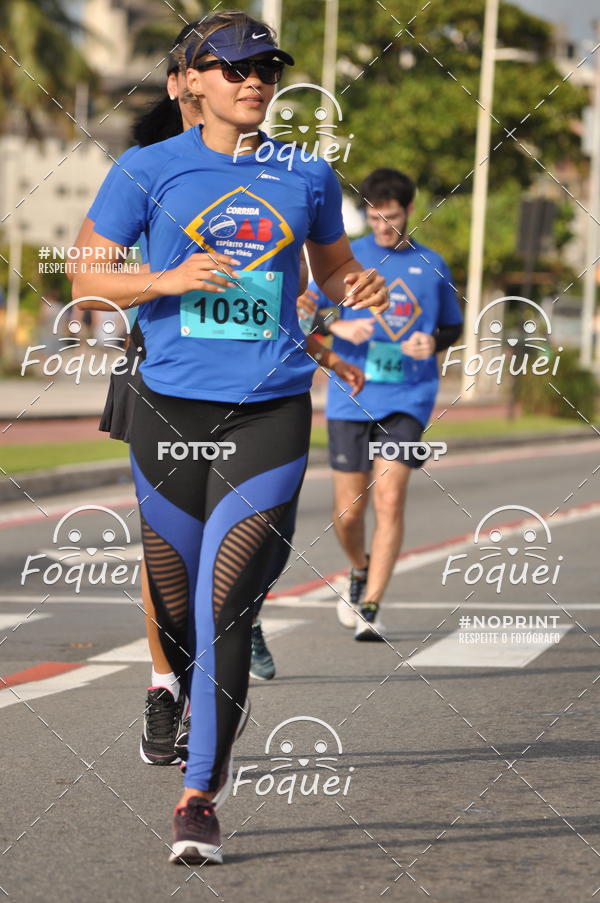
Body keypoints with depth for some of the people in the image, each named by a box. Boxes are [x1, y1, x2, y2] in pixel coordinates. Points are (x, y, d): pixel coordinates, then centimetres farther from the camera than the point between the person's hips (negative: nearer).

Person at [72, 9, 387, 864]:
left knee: (224, 606, -12)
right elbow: (85, 280, 3)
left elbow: (334, 267, 23)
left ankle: (199, 796, -10)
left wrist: (363, 289, 0)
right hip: (171, 407, 0)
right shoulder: (151, 170, 2)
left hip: (270, 412, 0)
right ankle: (194, 713, 42)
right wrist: (170, 280, -14)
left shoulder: (307, 175, 8)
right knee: (175, 609, 9)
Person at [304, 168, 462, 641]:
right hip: (351, 399, 0)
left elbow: (453, 327, 19)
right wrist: (340, 328, -16)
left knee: (390, 499, -15)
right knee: (349, 510, 3)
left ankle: (370, 608, -12)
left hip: (407, 400, 0)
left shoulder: (432, 265, 9)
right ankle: (360, 571, 36)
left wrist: (433, 342, -4)